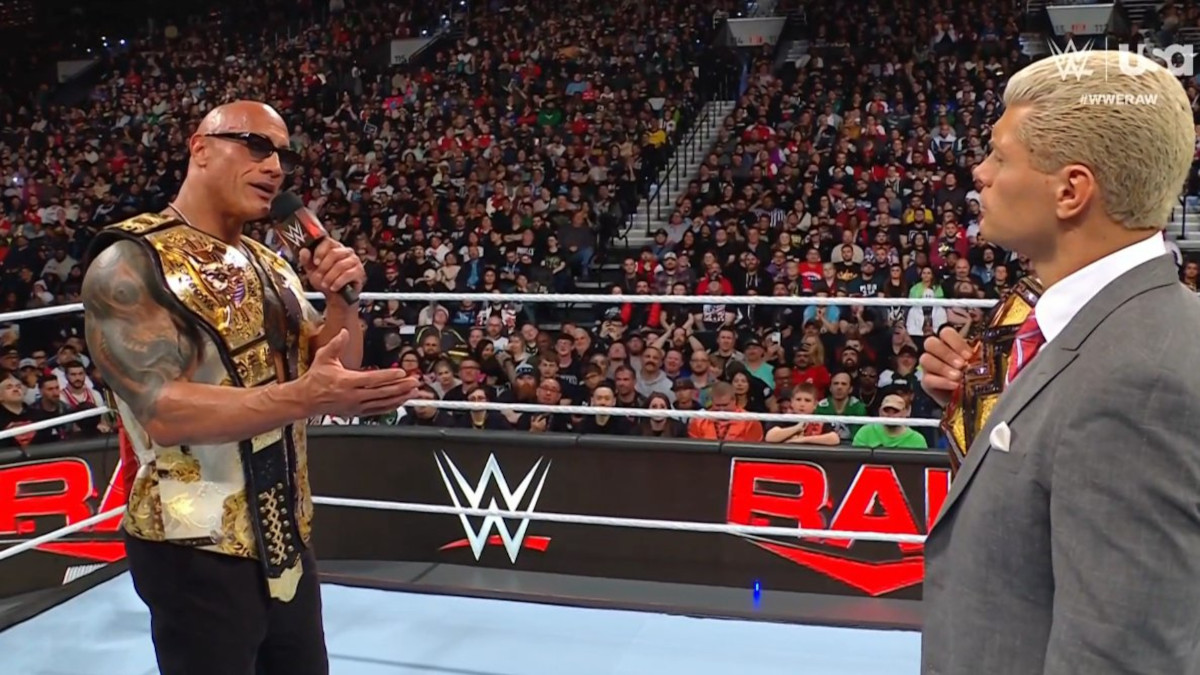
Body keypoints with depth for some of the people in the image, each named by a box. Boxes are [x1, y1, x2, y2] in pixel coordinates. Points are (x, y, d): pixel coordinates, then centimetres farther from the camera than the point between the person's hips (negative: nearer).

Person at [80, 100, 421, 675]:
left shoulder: (271, 265, 9)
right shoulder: (131, 262, -13)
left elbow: (331, 377, 9)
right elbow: (164, 410, -25)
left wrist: (342, 301, -8)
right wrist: (303, 397, -36)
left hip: (286, 543, 7)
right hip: (196, 554, -7)